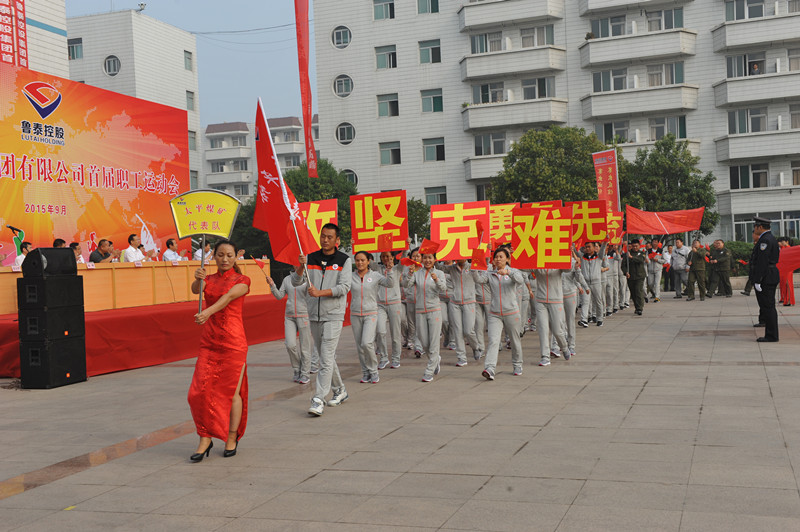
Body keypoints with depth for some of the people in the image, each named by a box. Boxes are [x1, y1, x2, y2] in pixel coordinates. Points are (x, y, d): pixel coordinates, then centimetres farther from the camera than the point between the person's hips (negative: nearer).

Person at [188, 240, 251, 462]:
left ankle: (232, 438, 17)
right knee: (200, 391, -5)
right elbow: (195, 289, -12)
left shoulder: (242, 280, 0)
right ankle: (205, 439, 7)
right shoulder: (209, 280, 11)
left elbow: (228, 297, -20)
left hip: (233, 342, -3)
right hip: (209, 342, 3)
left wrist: (208, 311, -39)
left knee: (232, 392, 1)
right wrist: (198, 279, -37)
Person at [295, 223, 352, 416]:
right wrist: (301, 266, -19)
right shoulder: (310, 259, 8)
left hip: (333, 315, -5)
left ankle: (318, 400, -14)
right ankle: (340, 390, 30)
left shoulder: (344, 260, -2)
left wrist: (320, 292, -21)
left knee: (326, 358, -12)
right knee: (325, 357, 14)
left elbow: (344, 287, -11)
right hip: (314, 315, 5)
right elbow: (295, 282, 1)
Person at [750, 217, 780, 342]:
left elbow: (762, 261, -21)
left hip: (766, 278, -10)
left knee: (768, 305, -8)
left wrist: (758, 281, -21)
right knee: (765, 304, 12)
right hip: (770, 277, 10)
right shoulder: (771, 238, 18)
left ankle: (771, 335, -7)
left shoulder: (765, 240, -15)